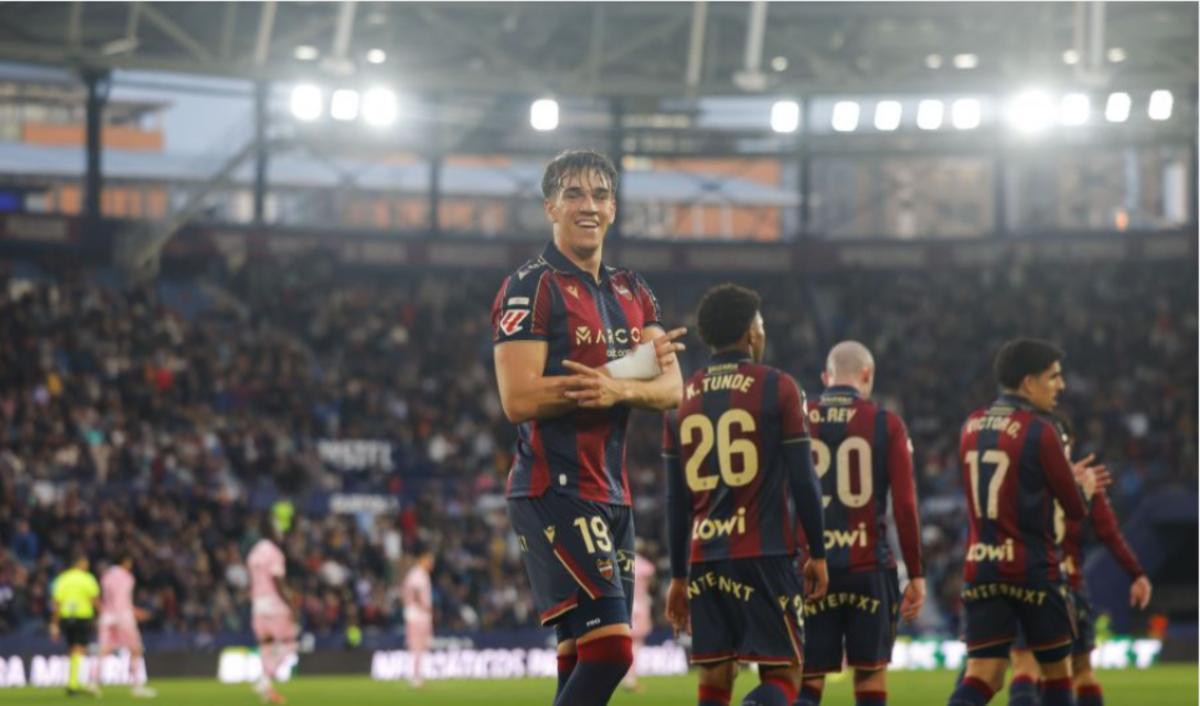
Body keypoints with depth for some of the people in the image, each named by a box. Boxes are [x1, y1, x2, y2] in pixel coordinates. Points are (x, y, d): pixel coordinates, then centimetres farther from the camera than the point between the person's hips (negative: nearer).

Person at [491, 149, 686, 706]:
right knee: (609, 647, -19)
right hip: (554, 490, -8)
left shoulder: (632, 293, 17)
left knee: (582, 661, 8)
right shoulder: (531, 288, -7)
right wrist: (632, 368, -14)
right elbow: (519, 400, -17)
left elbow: (670, 388, 6)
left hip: (610, 496, 8)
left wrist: (617, 388, -17)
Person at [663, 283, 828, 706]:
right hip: (765, 555, -4)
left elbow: (676, 500, 13)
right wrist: (817, 553, 5)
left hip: (704, 557, 4)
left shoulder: (682, 398, 11)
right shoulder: (777, 388, -2)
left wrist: (679, 575, 18)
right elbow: (803, 481, -4)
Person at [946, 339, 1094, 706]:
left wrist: (1065, 477, 27)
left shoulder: (972, 426, 9)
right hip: (1032, 568, -5)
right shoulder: (1039, 431, -12)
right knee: (1057, 673, 11)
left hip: (980, 567, 5)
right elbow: (1076, 509, -5)